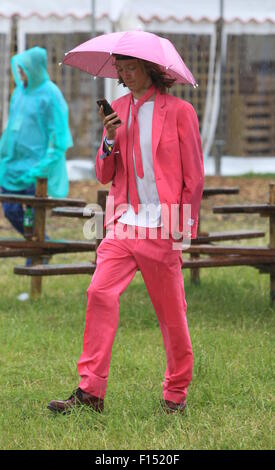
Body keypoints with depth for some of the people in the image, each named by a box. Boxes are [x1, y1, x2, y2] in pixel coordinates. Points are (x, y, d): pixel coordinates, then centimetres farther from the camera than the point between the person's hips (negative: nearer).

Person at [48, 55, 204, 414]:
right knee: (100, 293, -12)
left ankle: (176, 393, 18)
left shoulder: (179, 111, -1)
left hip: (161, 228, -3)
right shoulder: (117, 111, 12)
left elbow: (194, 175, 2)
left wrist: (185, 224, -5)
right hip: (123, 223, 4)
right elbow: (104, 175, 13)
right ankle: (91, 391, -10)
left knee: (171, 310, 3)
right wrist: (109, 140, -5)